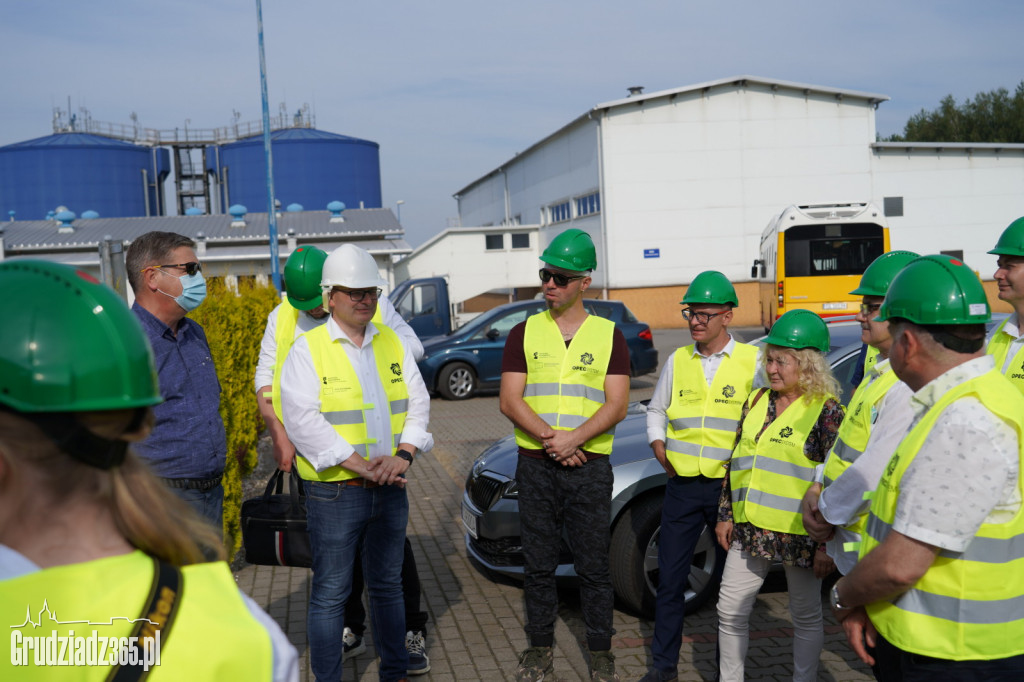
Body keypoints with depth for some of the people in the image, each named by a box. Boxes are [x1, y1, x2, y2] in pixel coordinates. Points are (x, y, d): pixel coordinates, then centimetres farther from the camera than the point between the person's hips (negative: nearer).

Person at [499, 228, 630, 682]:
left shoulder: (608, 335, 3)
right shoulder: (525, 333, 6)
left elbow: (616, 406, -4)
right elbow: (510, 400, -2)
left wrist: (573, 439, -18)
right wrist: (550, 438, -15)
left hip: (589, 467, -1)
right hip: (535, 466, 1)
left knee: (593, 565, 6)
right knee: (539, 564, 10)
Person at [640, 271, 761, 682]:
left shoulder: (752, 361, -3)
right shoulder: (677, 361, 8)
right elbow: (656, 411, 19)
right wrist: (660, 450, 4)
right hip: (682, 486, 3)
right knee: (670, 578, 6)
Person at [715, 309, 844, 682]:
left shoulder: (827, 411, -10)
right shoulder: (757, 401, 9)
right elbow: (736, 462, 15)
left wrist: (828, 544, -14)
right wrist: (726, 515, 12)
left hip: (799, 533, -6)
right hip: (750, 527, 6)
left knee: (806, 617, 11)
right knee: (730, 610, 11)